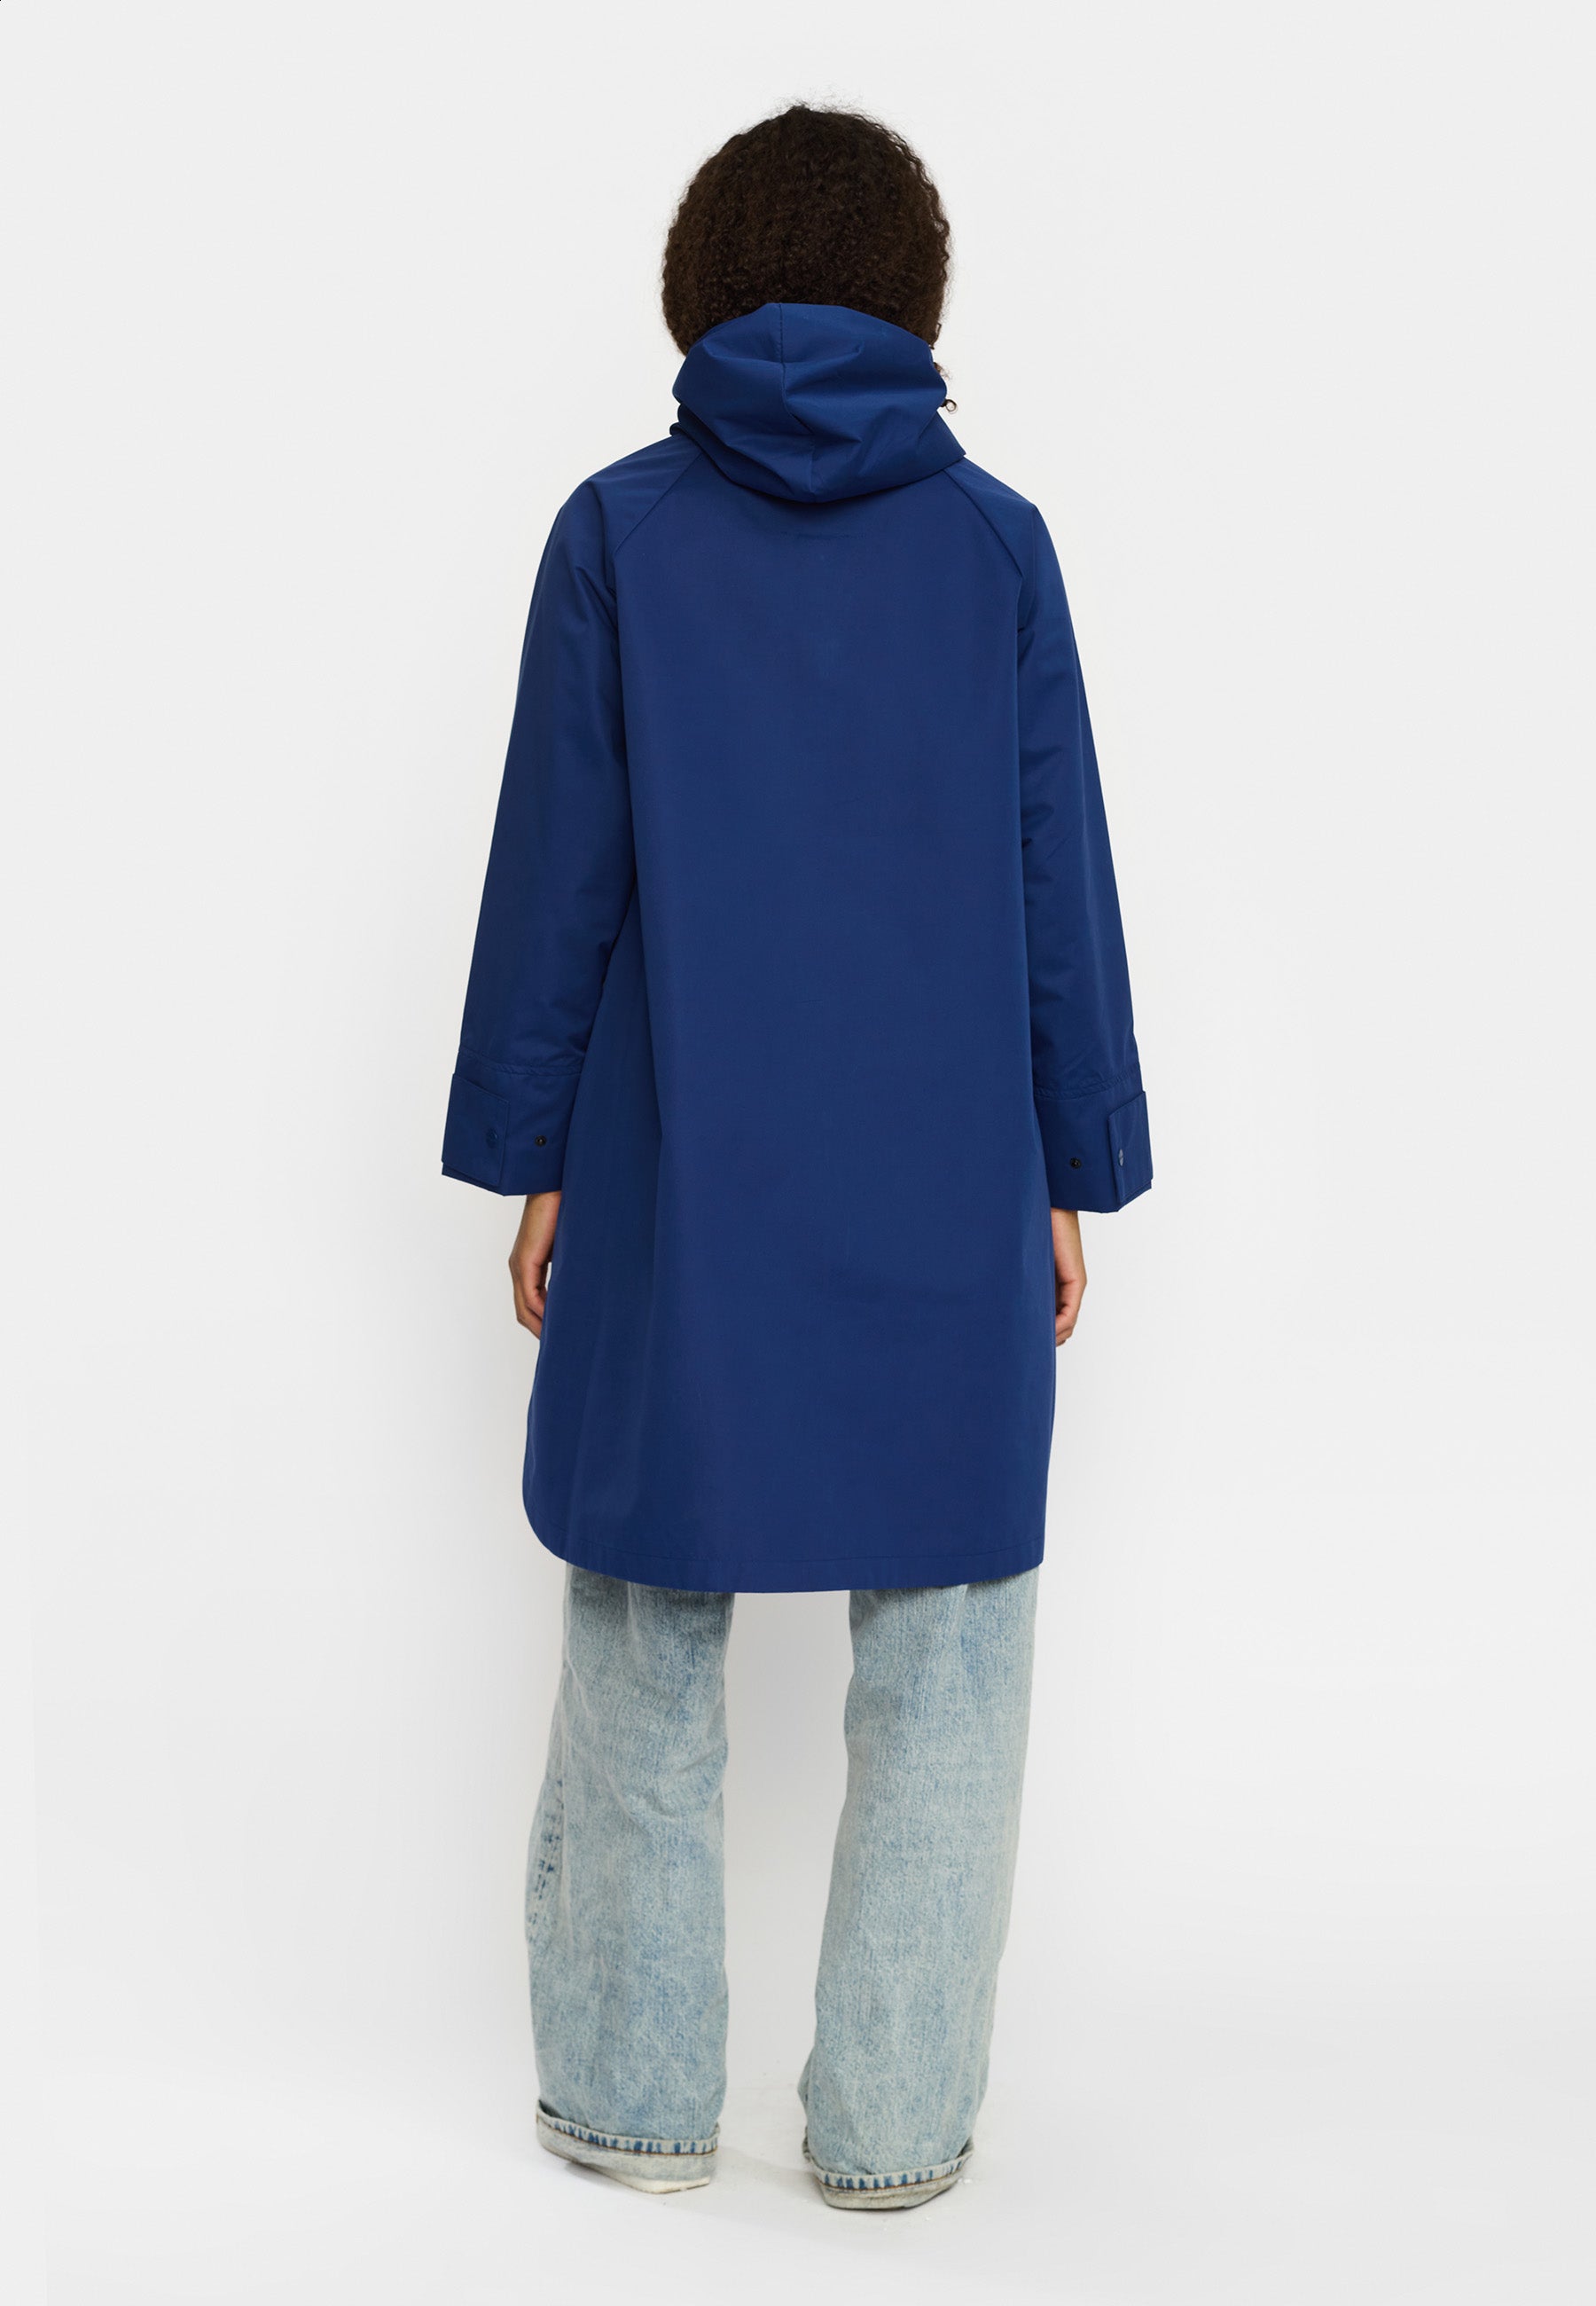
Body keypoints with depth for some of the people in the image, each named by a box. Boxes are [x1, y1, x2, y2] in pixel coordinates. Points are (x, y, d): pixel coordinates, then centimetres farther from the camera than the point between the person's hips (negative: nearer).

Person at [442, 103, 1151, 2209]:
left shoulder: (619, 532, -1)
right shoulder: (994, 540, 0)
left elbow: (554, 872, -2)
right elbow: (1060, 876, 1)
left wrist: (524, 1156, 6)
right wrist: (1075, 1171, 8)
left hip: (682, 1182, 0)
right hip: (947, 1195, 0)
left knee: (643, 1653, 13)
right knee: (945, 1658, 9)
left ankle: (635, 2090, 21)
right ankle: (894, 2118, 14)